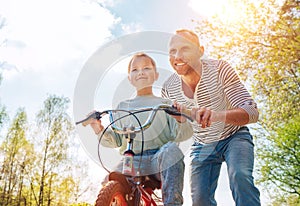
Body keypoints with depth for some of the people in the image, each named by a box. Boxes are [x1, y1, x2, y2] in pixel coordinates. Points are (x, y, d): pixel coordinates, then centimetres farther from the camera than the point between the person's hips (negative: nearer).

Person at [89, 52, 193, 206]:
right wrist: (100, 130, -4)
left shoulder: (164, 104, 15)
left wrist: (180, 119, -19)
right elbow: (116, 140, 16)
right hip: (132, 160, 1)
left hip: (159, 158, -1)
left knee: (171, 150, -34)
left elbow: (181, 135, 4)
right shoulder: (123, 106, 21)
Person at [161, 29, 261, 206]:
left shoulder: (220, 69, -23)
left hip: (234, 137, -3)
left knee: (240, 176, -31)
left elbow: (252, 112, -33)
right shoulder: (169, 88, -14)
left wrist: (218, 115, -52)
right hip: (202, 146, 3)